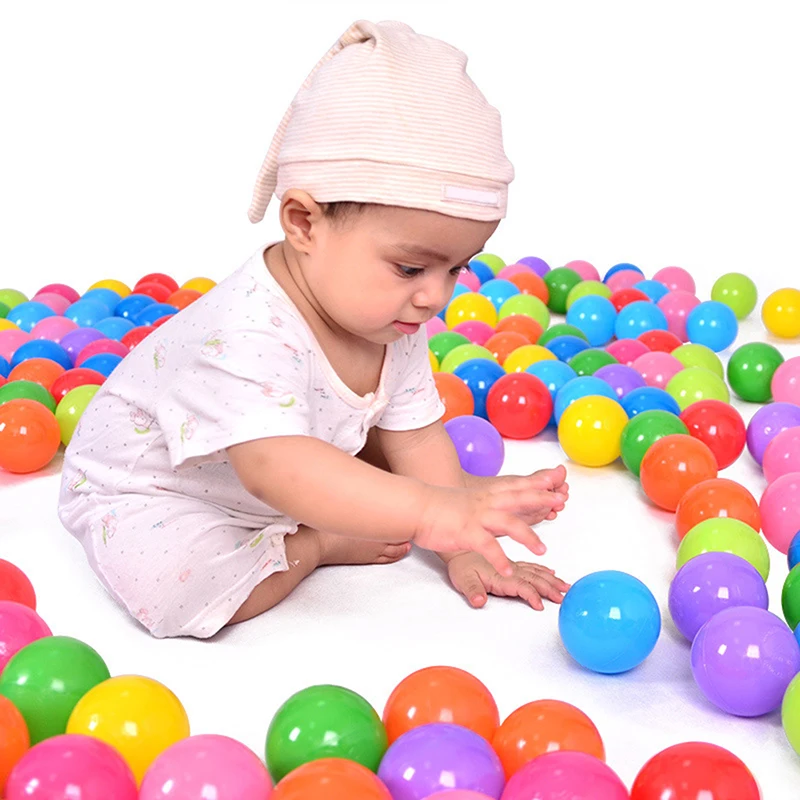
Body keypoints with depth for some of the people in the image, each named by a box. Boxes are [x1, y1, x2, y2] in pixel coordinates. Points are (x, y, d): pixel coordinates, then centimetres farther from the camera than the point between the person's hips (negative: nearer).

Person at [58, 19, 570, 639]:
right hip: (144, 490, -6)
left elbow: (416, 437, -6)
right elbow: (273, 467, -55)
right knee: (170, 584, -36)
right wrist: (433, 510, -64)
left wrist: (464, 548, -13)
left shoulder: (397, 324, -13)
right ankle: (317, 546, -13)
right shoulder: (248, 331, -42)